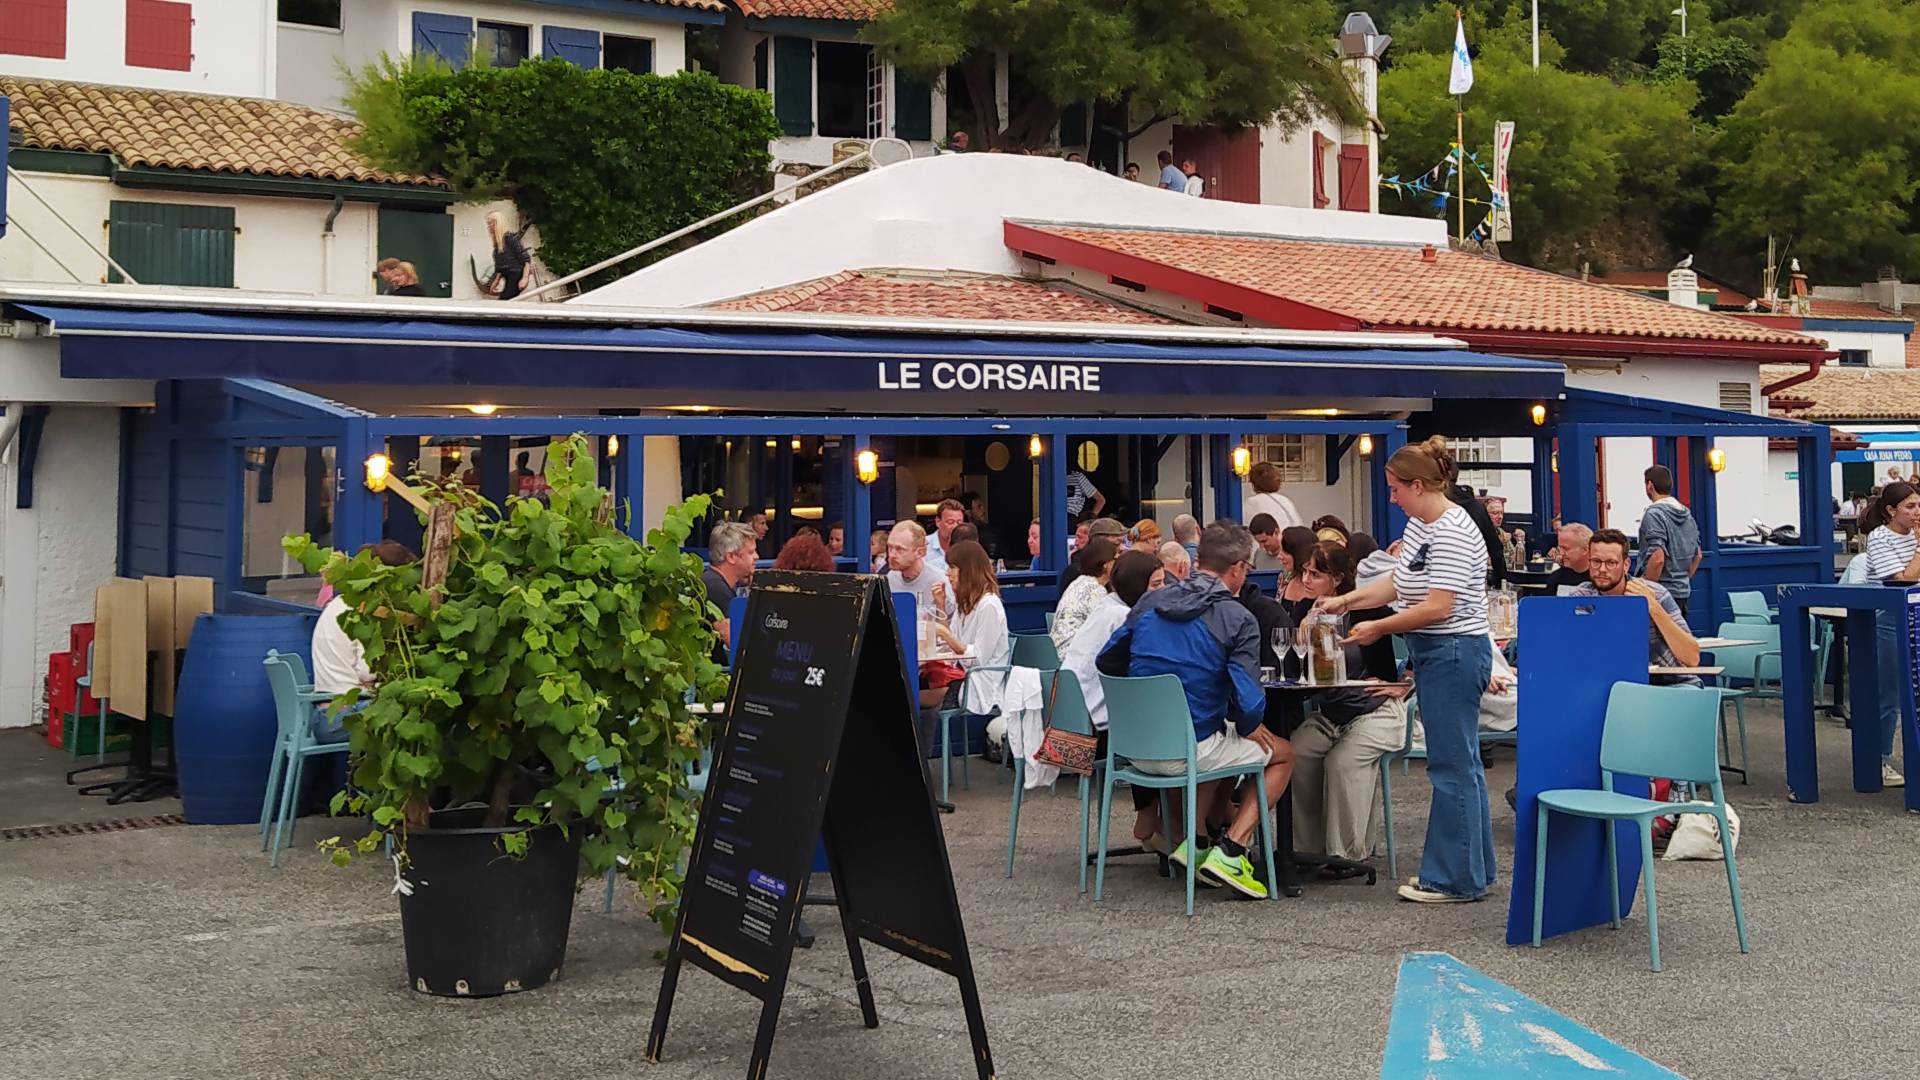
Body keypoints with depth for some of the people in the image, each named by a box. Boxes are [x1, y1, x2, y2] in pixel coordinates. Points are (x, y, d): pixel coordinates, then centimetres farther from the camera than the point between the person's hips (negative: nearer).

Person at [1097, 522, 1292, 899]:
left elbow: (1107, 662, 12)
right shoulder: (1238, 620, -12)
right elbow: (1248, 702, -16)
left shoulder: (1150, 602, 5)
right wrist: (1248, 729, 6)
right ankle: (1230, 852, 4)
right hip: (1190, 751, -6)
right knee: (1283, 753, 18)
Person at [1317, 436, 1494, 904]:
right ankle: (1474, 871, 23)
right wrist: (1345, 600, 10)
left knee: (1451, 766, -4)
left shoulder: (1452, 534, -19)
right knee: (1461, 764, 15)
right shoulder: (1419, 525, 12)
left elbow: (1438, 607, -23)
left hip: (1453, 654, -10)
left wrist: (1378, 628, -15)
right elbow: (1397, 583, 19)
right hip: (1438, 655, 10)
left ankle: (1455, 879, 3)